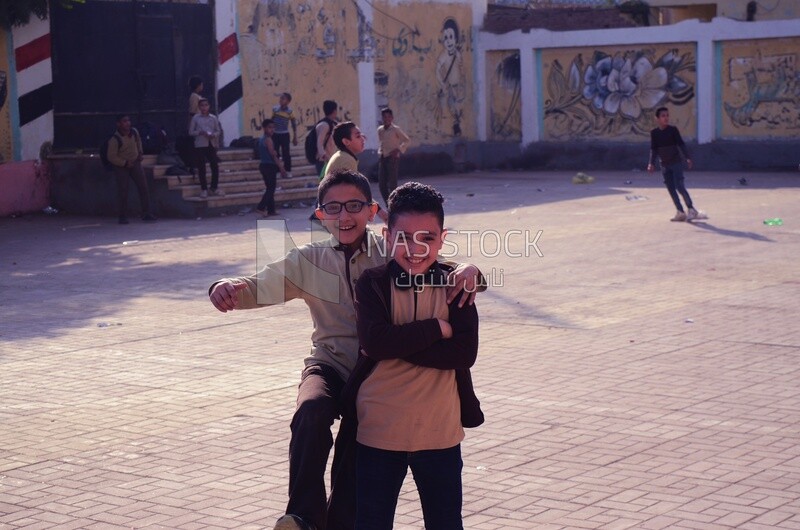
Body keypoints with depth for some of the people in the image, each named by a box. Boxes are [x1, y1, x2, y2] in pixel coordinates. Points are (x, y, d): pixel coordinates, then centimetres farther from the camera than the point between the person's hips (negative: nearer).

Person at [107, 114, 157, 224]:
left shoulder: (134, 132, -6)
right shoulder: (115, 139, -22)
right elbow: (111, 157, -19)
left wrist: (140, 152, 6)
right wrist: (125, 163, -20)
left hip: (135, 162, 5)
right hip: (121, 166, -5)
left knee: (143, 187, -2)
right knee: (123, 191, -7)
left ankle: (146, 213, 5)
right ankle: (123, 216, 4)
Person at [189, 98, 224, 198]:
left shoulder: (213, 118, 6)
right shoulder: (196, 118, 1)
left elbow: (218, 131, 10)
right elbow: (191, 132, 2)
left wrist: (214, 135, -11)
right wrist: (200, 132, -15)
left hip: (211, 144, 2)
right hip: (200, 145, -2)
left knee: (215, 166, 0)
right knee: (201, 168, 0)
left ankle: (214, 188, 13)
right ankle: (204, 189, 8)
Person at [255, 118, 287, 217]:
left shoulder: (261, 139, 14)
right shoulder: (268, 139, -14)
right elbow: (273, 154, -17)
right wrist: (281, 167, -13)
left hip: (264, 165, 9)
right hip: (270, 166, -9)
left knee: (270, 188, 13)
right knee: (271, 188, -6)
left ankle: (271, 210, 14)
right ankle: (261, 207, -14)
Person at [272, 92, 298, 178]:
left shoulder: (290, 111, -8)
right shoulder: (275, 109, -1)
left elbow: (294, 125, -1)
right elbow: (271, 120, 11)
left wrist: (295, 137, -2)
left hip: (285, 135, -3)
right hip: (275, 134, 3)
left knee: (286, 153, 1)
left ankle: (288, 172, 9)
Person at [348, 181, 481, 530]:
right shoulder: (373, 284, -4)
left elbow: (465, 353, -13)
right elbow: (374, 342, -20)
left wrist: (399, 344, -18)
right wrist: (436, 328, -16)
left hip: (440, 431, 1)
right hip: (379, 430, -1)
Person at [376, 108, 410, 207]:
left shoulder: (395, 129, -5)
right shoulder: (380, 130, 12)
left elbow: (407, 140, -3)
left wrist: (399, 149, -13)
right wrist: (380, 152, 9)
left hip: (393, 158, -6)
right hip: (382, 158, 6)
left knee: (392, 183, -10)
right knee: (381, 184, 3)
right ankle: (388, 205, 14)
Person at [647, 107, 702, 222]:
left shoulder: (673, 130, -5)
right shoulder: (654, 133, 2)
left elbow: (681, 144, -6)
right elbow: (653, 149, 6)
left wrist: (688, 157, -15)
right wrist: (651, 163, -5)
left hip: (676, 163, -4)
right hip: (664, 165, 4)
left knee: (679, 185, -14)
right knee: (671, 189, 3)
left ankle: (691, 209, -4)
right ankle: (680, 212, 9)